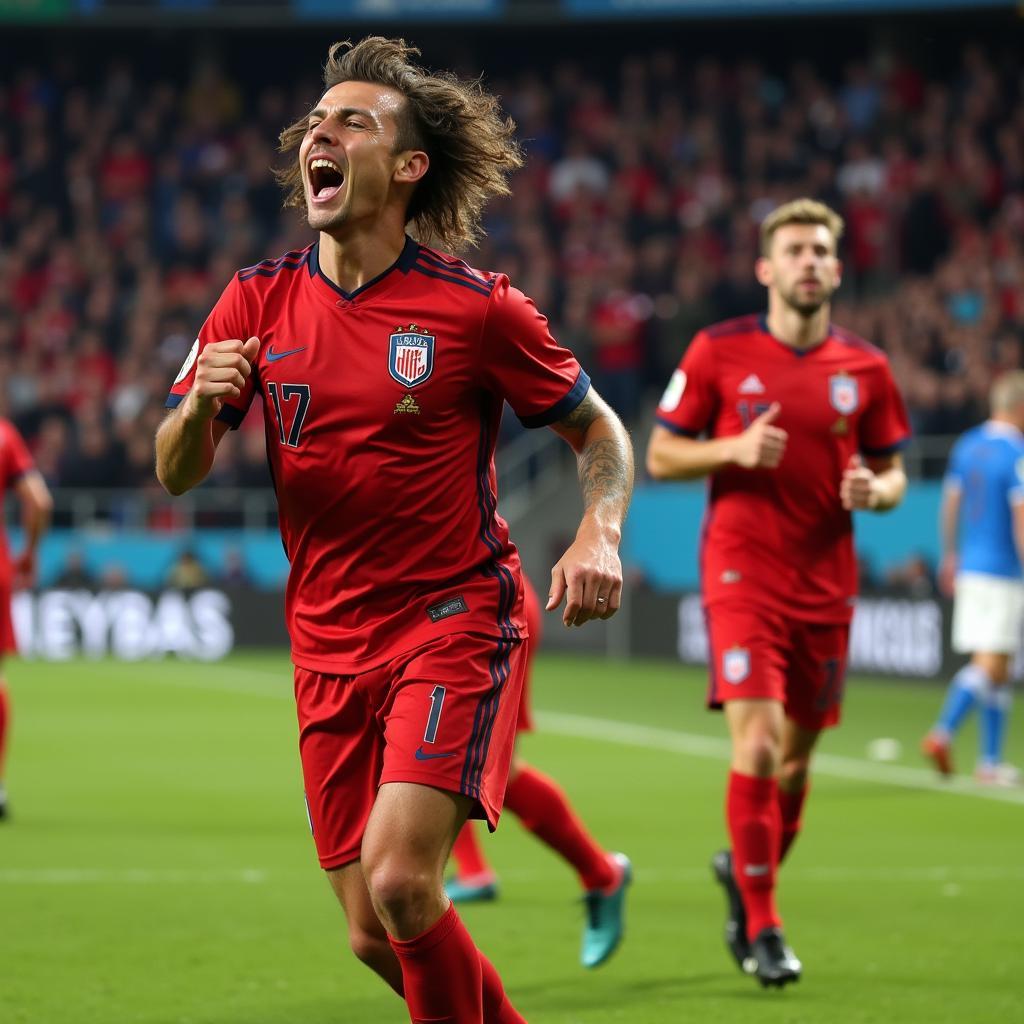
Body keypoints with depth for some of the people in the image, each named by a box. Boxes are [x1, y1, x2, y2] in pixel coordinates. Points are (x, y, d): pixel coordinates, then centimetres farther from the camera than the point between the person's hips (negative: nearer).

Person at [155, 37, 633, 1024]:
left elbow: (600, 433, 5)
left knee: (399, 878, -23)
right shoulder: (258, 301, 3)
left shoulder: (478, 307, -7)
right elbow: (175, 474, 5)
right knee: (374, 935, 4)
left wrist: (599, 537, -15)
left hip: (457, 620, -4)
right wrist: (202, 404, -17)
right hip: (328, 645, 4)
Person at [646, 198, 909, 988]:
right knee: (756, 742, -16)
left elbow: (892, 473, 13)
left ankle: (746, 871, 37)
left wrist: (875, 491, -10)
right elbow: (661, 455, 3)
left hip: (826, 583, 4)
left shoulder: (865, 368, 5)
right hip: (743, 573, -3)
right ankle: (761, 928, -7)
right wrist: (735, 448, -15)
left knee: (796, 758, 9)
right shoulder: (719, 352, -2)